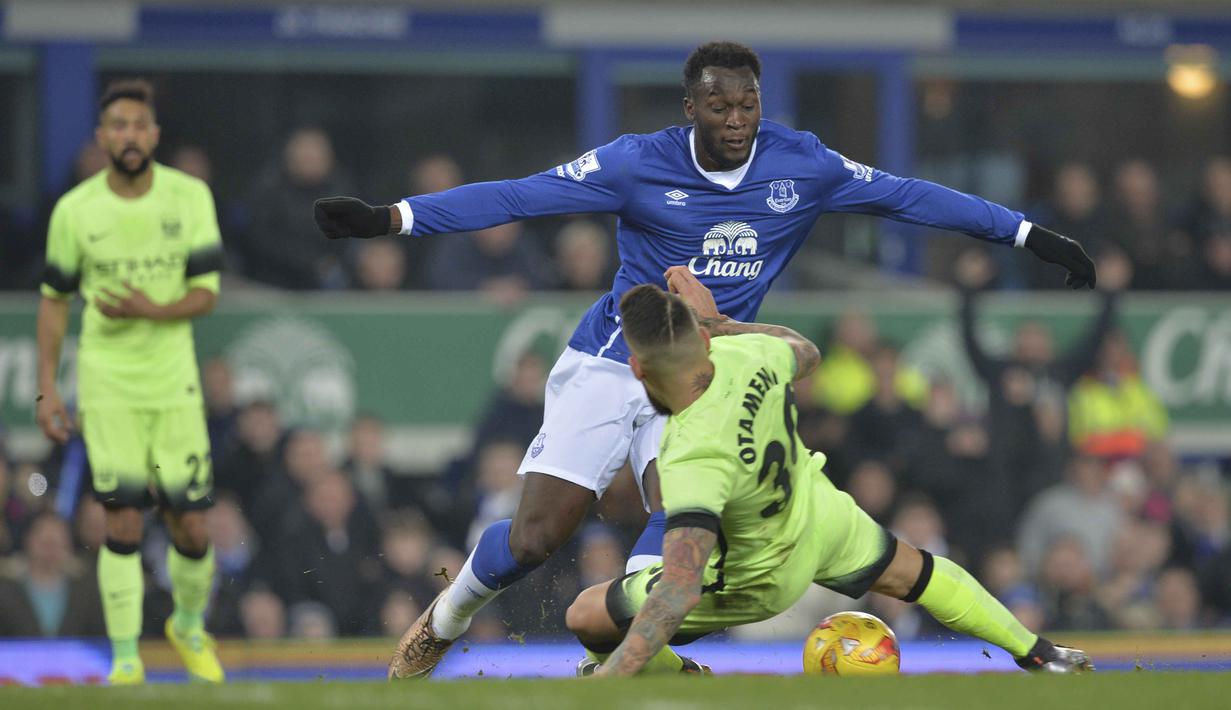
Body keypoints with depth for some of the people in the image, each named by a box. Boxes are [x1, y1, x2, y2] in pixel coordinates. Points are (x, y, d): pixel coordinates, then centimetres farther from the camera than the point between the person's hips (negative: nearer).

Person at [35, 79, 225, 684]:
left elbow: (206, 293, -3)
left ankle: (189, 624, 32)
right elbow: (54, 300, 6)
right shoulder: (74, 210, -3)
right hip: (107, 386, -1)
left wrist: (152, 310, -22)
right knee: (123, 522, -11)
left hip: (175, 384, 1)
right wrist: (47, 389, 1)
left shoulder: (190, 197, -3)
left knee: (190, 529, 3)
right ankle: (125, 659, -2)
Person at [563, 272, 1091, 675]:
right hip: (818, 513, 6)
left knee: (585, 617, 3)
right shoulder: (745, 354, -29)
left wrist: (609, 677, -54)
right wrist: (713, 319, 4)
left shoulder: (695, 461, -46)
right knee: (906, 571, 32)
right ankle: (1040, 657, 44)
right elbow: (805, 353, -1)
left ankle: (674, 676, 29)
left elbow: (679, 591, -52)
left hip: (758, 582, -6)